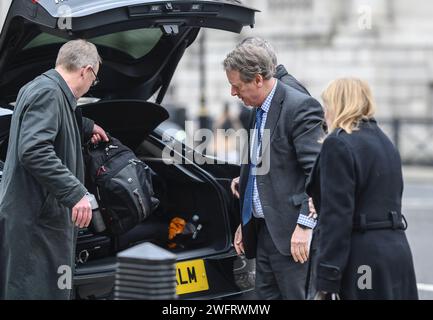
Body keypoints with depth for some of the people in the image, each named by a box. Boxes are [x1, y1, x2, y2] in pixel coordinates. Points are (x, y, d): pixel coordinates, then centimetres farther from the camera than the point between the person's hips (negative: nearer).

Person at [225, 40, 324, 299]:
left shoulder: (301, 107, -13)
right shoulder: (260, 110, 15)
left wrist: (305, 225, -22)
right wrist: (245, 223, 19)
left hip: (292, 234, -9)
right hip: (264, 230, 9)